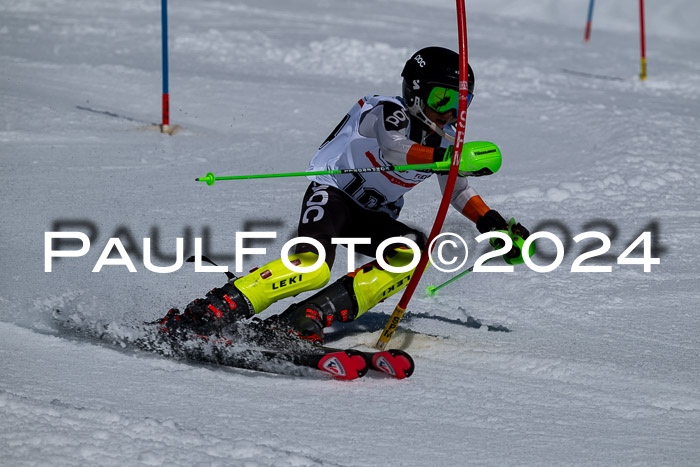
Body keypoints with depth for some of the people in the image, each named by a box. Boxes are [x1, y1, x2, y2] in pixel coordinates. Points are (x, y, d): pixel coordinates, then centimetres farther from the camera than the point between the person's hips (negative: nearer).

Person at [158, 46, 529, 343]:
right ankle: (211, 311, -33)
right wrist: (447, 158, -52)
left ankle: (309, 318, -30)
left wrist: (495, 225, 8)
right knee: (313, 266, -34)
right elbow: (393, 148, -38)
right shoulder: (389, 112, -15)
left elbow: (458, 190, 22)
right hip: (332, 194, -7)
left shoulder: (445, 140, 6)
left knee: (413, 251, -25)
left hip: (373, 219, 7)